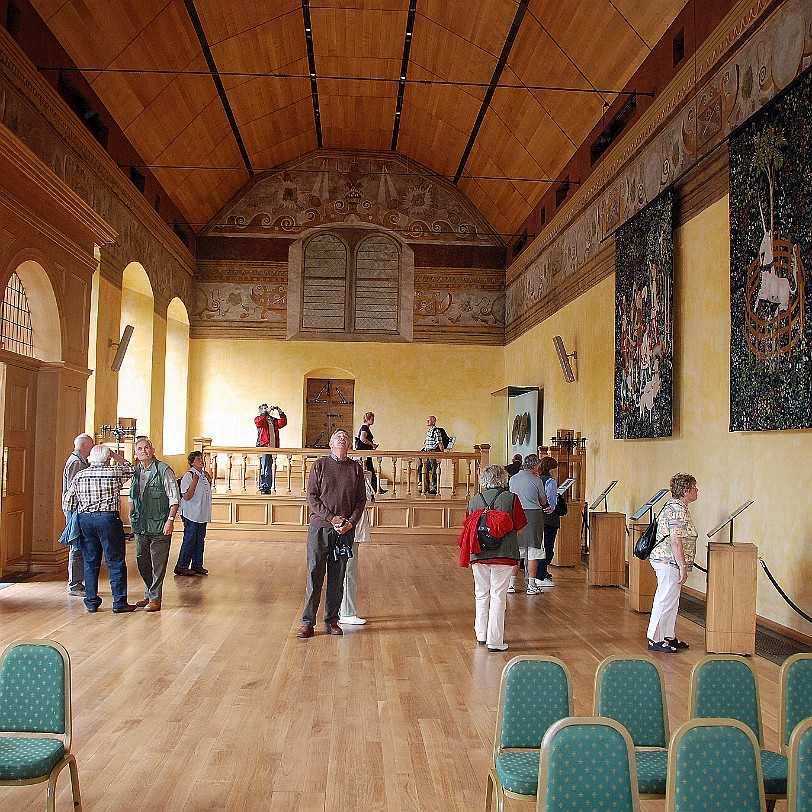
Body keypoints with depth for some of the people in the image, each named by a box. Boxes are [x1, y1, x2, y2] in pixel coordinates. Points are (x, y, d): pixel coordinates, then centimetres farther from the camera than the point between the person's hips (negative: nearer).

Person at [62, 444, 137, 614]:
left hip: (85, 519, 4)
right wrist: (115, 455, 17)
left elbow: (68, 500, 9)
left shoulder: (80, 475, 7)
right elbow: (130, 469, 18)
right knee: (116, 562, 2)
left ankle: (91, 602, 15)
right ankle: (119, 603, 4)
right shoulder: (115, 472, -3)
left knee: (90, 562, 12)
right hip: (108, 518, -4)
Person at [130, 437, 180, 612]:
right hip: (140, 525, 6)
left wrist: (170, 519, -18)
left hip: (159, 526, -6)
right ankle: (149, 594, 27)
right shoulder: (135, 471, 10)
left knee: (158, 564, -2)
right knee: (142, 562, 13)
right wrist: (131, 515, 13)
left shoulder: (164, 471, -9)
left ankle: (154, 599, 6)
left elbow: (174, 498, -10)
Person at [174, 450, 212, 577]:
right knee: (189, 540, -5)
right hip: (191, 514, -8)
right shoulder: (188, 476, -13)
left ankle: (197, 565, 19)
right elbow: (186, 496, -20)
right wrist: (195, 481, -24)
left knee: (200, 540, 11)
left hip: (202, 514, 8)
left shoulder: (204, 476, 12)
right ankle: (181, 566, 4)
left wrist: (209, 481, 10)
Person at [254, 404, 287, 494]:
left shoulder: (274, 420, 21)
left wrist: (280, 413, 0)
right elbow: (259, 421, -17)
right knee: (264, 467, -9)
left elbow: (283, 423, 9)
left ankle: (268, 487, 11)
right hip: (263, 446, -5)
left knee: (269, 468, 7)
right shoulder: (258, 418, 7)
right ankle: (263, 487, -7)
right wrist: (267, 412, -17)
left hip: (272, 447, 5)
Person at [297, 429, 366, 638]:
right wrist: (332, 517, -11)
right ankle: (307, 622, 7)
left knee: (338, 577, 6)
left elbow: (361, 500, 8)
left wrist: (351, 522, -7)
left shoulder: (356, 468, 8)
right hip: (319, 527, -2)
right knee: (314, 574, -1)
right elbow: (311, 497, -2)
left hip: (345, 530, 2)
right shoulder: (320, 465, 3)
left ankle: (331, 621, 16)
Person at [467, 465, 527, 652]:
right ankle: (495, 641, 3)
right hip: (503, 555, -3)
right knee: (498, 596, 1)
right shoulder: (511, 499, -6)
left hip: (479, 554, 3)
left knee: (481, 594, 17)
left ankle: (481, 635, 27)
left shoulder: (473, 500, 2)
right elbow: (519, 525, 0)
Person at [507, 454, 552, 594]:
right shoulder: (536, 481, -8)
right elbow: (543, 501, 5)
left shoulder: (512, 479, 5)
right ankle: (531, 585, 6)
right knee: (533, 551, 4)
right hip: (533, 515, -4)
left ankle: (511, 583, 12)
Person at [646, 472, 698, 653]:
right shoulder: (678, 510, -17)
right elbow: (676, 542, -22)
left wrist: (681, 565, 25)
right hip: (669, 562, -11)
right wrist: (683, 567, -20)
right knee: (665, 601, -5)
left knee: (671, 600, 16)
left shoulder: (673, 506, 16)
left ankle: (669, 636, 24)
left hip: (666, 561, 11)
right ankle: (655, 640, 1)